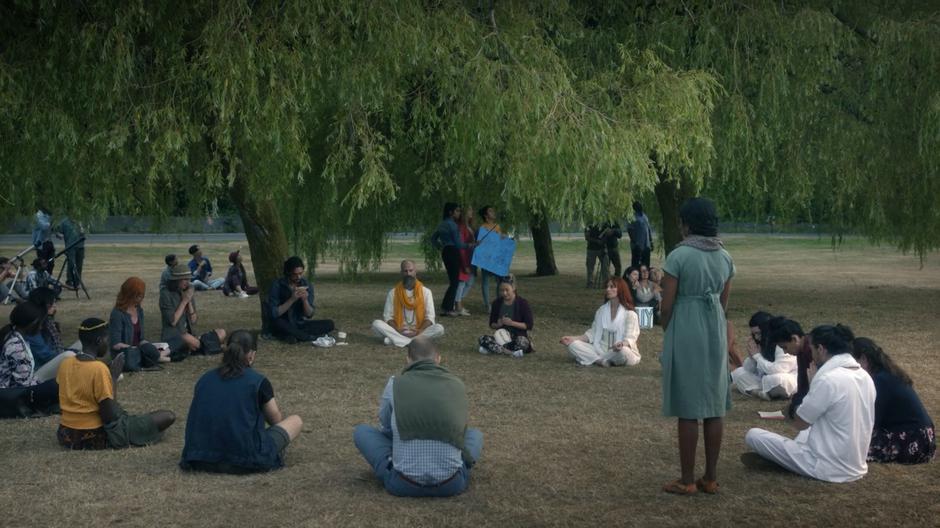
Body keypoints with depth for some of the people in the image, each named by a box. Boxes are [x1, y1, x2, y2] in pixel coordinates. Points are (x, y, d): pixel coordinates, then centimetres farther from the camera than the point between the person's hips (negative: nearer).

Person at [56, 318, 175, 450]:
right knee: (169, 417, -8)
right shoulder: (100, 369, -20)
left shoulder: (65, 364, 1)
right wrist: (113, 377, -12)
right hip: (97, 438, -8)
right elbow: (110, 417, -19)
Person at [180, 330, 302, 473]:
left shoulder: (204, 379, 9)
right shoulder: (258, 381, -3)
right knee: (296, 420, 13)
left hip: (201, 460, 5)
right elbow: (277, 421, 10)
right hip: (244, 462, -4)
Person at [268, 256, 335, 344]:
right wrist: (292, 299, -26)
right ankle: (312, 338, -24)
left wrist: (305, 300, -22)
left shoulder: (307, 286, -1)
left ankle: (291, 336, -24)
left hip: (300, 324, 4)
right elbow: (273, 313, -18)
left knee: (329, 324, -15)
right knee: (278, 323, -38)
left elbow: (309, 315, -3)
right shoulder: (277, 285, -11)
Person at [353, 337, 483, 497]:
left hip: (403, 484, -1)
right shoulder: (457, 384, 10)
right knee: (475, 434, 30)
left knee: (361, 431, 20)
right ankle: (451, 471, 12)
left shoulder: (395, 384, 4)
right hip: (451, 484, 1)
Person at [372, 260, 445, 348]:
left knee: (439, 328, -28)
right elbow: (387, 316, 1)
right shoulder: (393, 292, 4)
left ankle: (396, 339, -30)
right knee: (376, 323, -24)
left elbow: (430, 317, -2)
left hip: (418, 332, 0)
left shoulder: (425, 292, 3)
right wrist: (398, 331, -17)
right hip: (399, 331, 0)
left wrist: (419, 332, -19)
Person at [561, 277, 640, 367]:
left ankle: (597, 359, -16)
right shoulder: (601, 310, 12)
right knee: (573, 345, -15)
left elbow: (630, 338, -15)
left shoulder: (630, 314, -6)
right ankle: (601, 361, -29)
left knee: (623, 351, -41)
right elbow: (593, 334, 11)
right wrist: (574, 339, -4)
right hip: (600, 350, 5)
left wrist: (621, 344, -39)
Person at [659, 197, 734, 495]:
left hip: (685, 332, -6)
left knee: (688, 408, 0)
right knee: (714, 405, 10)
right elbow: (724, 302, 10)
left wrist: (667, 334, 5)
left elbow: (667, 304, -11)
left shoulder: (679, 256, -13)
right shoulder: (725, 257, 5)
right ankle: (711, 477, 17)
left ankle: (687, 480, 7)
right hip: (716, 332, 6)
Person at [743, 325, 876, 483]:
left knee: (753, 435, -3)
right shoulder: (865, 377, 4)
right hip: (856, 466, 9)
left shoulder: (828, 380, -22)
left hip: (830, 468, -8)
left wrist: (812, 381, -3)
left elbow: (799, 423, -9)